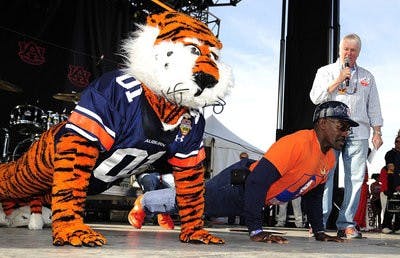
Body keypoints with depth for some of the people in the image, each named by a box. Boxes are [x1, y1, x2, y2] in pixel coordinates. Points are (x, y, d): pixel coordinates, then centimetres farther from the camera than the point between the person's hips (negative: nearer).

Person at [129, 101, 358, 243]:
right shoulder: (298, 143, -32)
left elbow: (313, 194, 13)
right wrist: (256, 231, -37)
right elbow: (257, 181, -37)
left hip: (255, 199, 8)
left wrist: (319, 232, 8)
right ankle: (143, 202, 35)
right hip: (237, 185, -8)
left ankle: (163, 211, 49)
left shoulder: (329, 158, -3)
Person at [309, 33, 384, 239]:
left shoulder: (367, 77, 21)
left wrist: (377, 132, 9)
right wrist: (339, 80, -4)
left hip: (358, 132, 2)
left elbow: (374, 107, 19)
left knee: (355, 178, -5)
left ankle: (346, 224, -1)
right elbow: (315, 97, 0)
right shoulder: (326, 72, 14)